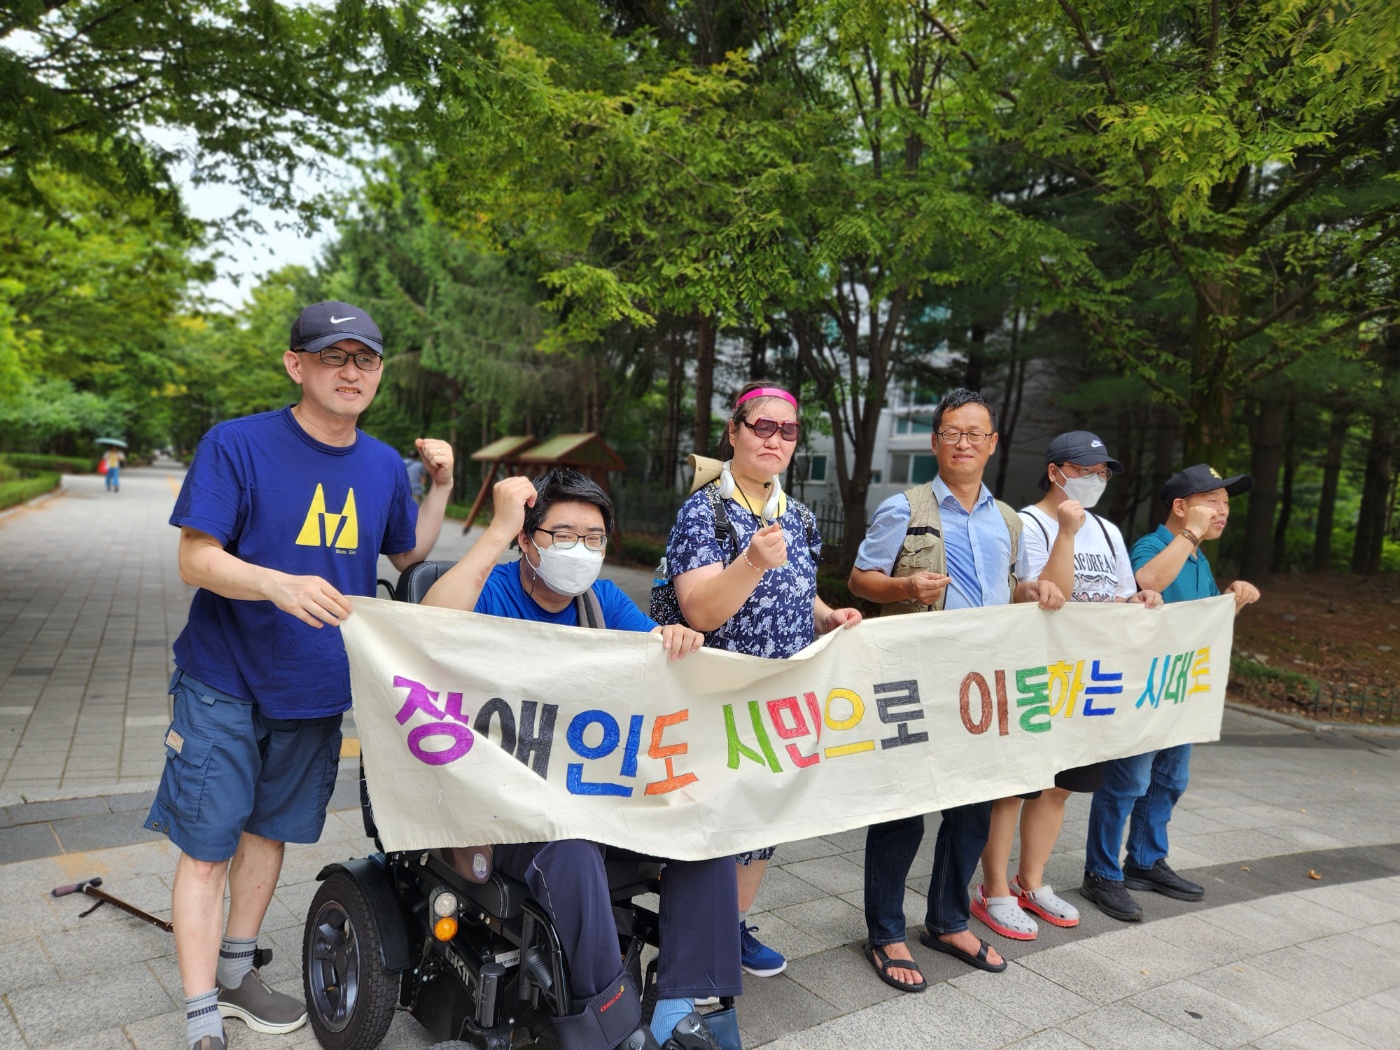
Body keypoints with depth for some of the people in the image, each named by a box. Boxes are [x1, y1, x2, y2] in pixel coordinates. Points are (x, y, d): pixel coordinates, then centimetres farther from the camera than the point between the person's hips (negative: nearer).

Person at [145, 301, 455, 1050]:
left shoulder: (384, 466, 1)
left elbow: (409, 555, 13)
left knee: (269, 828, 18)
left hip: (316, 688, 5)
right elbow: (195, 559, -16)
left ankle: (234, 971, 37)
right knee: (205, 847, 2)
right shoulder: (236, 444, -14)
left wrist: (441, 486, -2)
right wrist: (278, 583, -34)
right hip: (224, 685, -4)